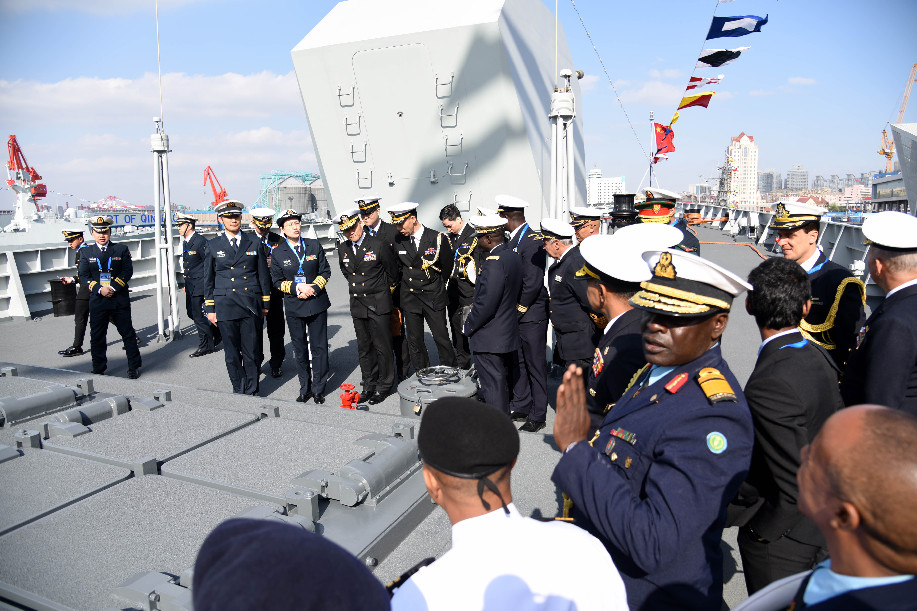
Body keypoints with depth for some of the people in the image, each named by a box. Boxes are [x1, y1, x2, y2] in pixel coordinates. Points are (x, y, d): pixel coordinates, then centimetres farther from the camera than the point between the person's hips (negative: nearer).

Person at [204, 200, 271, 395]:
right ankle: (238, 391, 21)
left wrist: (265, 303, 9)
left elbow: (263, 274, 10)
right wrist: (210, 308, 6)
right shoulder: (213, 245, 7)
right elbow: (208, 279, 10)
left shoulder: (254, 242, 7)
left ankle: (251, 393, 15)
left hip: (251, 306, 0)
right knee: (232, 354, 6)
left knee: (251, 353, 3)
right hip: (225, 307, 0)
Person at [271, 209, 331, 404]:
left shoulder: (314, 245, 2)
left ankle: (318, 389, 16)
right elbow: (277, 281, 1)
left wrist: (314, 288, -12)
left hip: (317, 303, 0)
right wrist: (298, 288, -14)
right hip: (294, 307, 0)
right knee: (300, 349, 9)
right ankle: (305, 389, 22)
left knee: (319, 347, 4)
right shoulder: (277, 252, 0)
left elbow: (325, 271, 4)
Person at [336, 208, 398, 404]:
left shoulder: (378, 245, -12)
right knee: (364, 347, 13)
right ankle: (369, 383, 26)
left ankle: (384, 386, 14)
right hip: (357, 304, 5)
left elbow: (392, 272, 0)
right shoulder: (343, 249, 4)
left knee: (382, 347, 1)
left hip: (379, 304, -5)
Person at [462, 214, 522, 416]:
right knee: (503, 385, 21)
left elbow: (486, 303, -25)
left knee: (493, 386, 0)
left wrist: (469, 327, -10)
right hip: (508, 333, 10)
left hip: (490, 338, -10)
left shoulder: (494, 262, -23)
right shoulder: (513, 256, 7)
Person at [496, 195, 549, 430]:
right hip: (514, 314, 9)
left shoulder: (533, 242, -17)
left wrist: (517, 311, -14)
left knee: (535, 365, 2)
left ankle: (538, 414, 13)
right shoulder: (512, 240, 10)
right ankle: (521, 406, 30)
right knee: (517, 362, 16)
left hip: (531, 314, -9)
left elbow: (533, 283, -21)